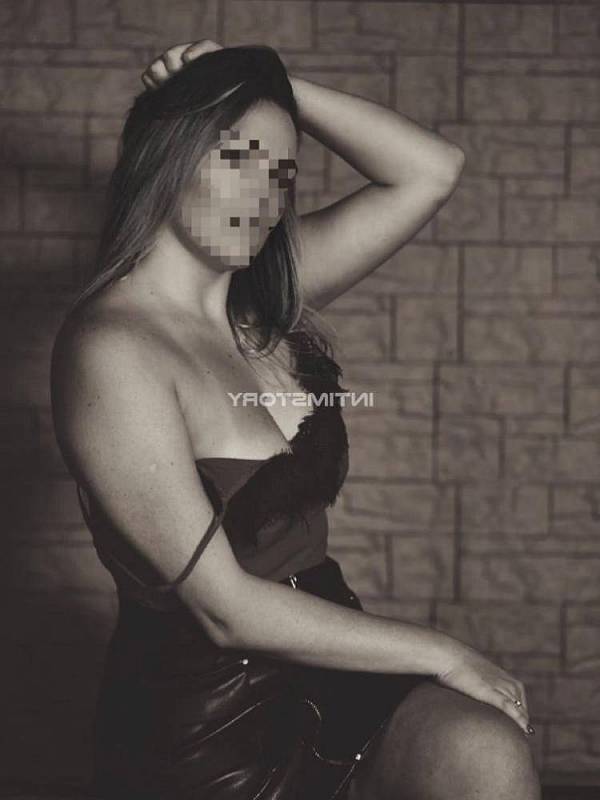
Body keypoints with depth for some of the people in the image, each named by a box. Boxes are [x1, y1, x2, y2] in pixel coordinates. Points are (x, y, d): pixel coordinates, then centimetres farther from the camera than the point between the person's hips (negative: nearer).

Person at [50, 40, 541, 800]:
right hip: (200, 717, -6)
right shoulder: (110, 347, -15)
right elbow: (227, 609, -17)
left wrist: (279, 87, 1)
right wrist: (444, 657, -13)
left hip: (323, 665, 7)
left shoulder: (267, 302, 8)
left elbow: (432, 170, 9)